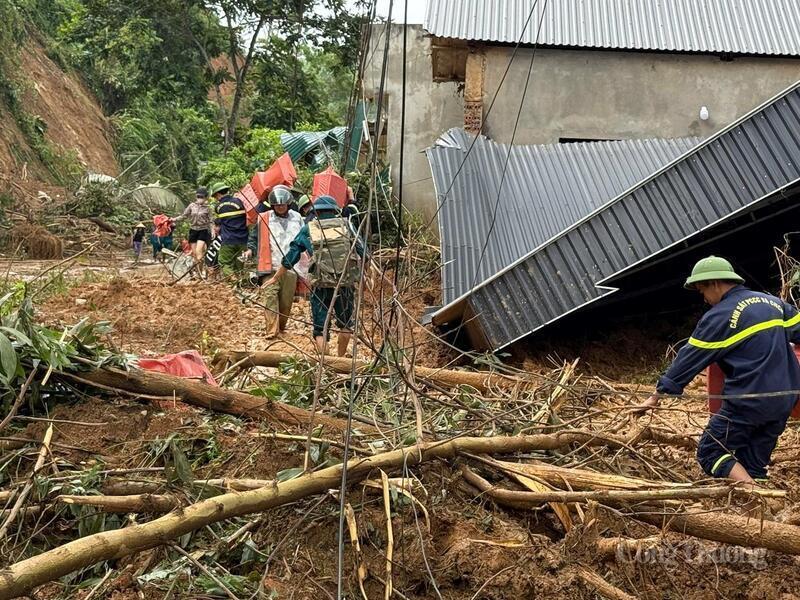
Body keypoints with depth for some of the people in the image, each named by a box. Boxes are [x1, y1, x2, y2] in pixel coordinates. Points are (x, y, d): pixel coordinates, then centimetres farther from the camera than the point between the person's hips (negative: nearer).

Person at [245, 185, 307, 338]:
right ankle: (272, 330, -14)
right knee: (270, 296, -14)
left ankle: (281, 327, 23)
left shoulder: (297, 218, 9)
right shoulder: (264, 218, 2)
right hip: (270, 266, -2)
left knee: (286, 300, 7)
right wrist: (251, 249, -5)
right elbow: (255, 238, 11)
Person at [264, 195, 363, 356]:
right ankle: (341, 359, 29)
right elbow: (361, 252, 8)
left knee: (321, 328, 7)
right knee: (345, 324, 20)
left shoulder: (308, 229, 8)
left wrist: (275, 278, 23)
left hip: (320, 285, -1)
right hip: (346, 283, 1)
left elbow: (290, 257, 12)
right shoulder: (344, 224, 8)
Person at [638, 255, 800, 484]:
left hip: (748, 402, -7)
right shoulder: (773, 302, 12)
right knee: (754, 465, 14)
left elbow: (690, 358, -7)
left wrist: (657, 394, -1)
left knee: (711, 453, 0)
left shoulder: (719, 316, -8)